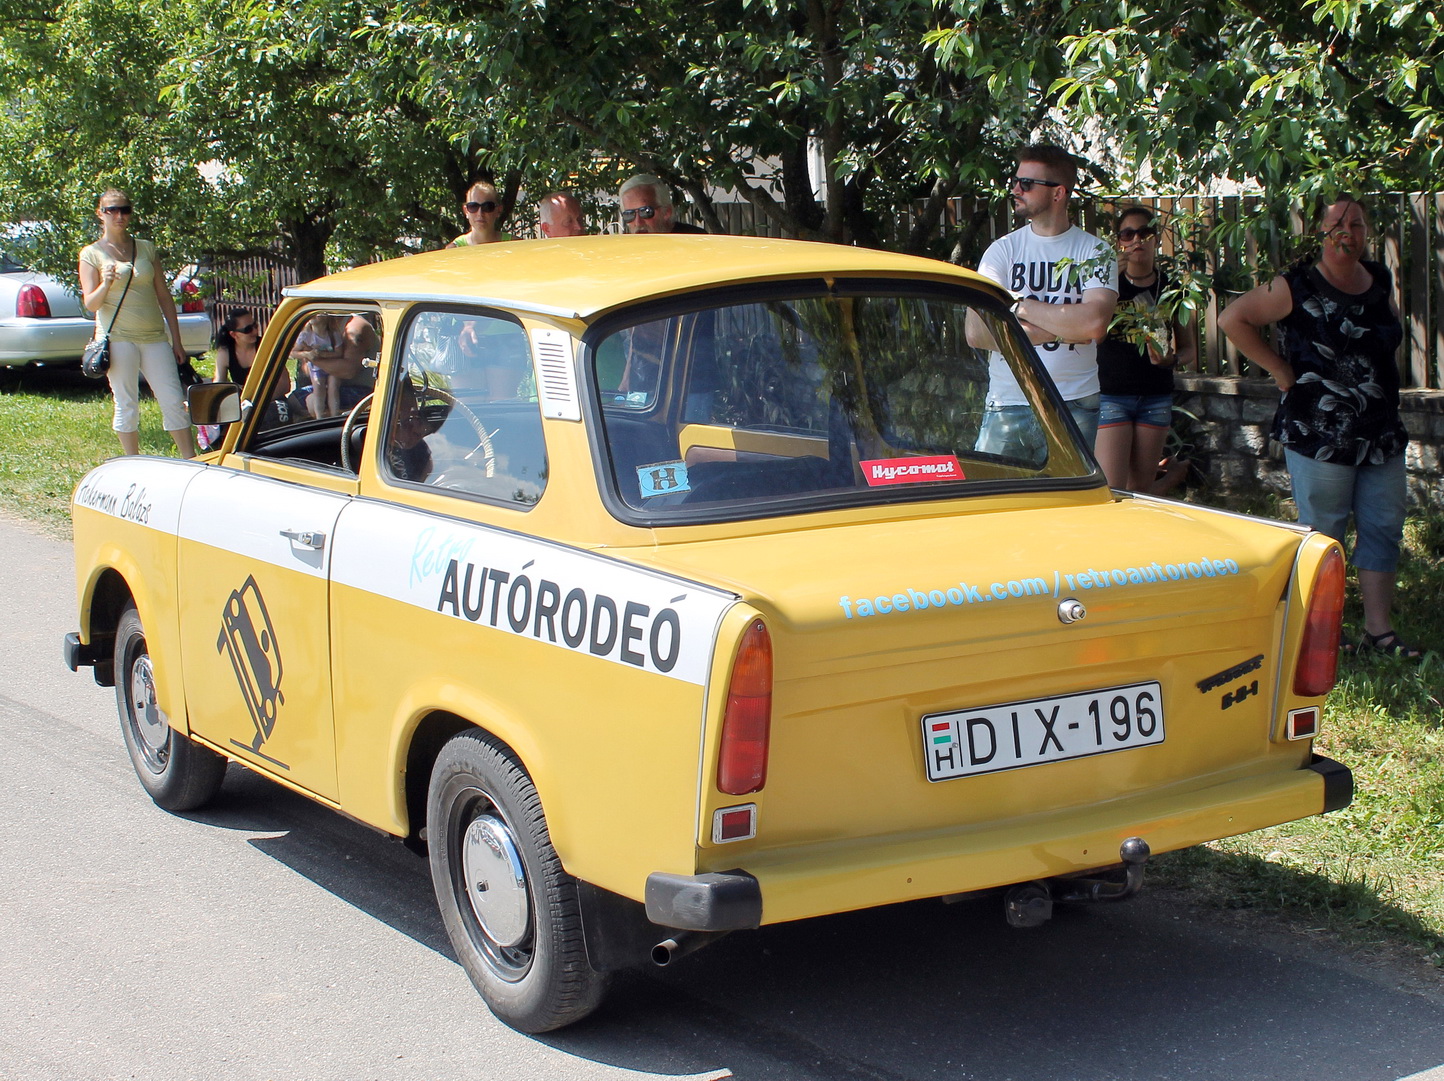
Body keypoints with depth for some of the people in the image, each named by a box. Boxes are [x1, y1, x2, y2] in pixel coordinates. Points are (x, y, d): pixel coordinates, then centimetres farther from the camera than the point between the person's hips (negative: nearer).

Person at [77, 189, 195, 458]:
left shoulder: (146, 248, 12)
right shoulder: (92, 253, 3)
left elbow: (164, 296, 13)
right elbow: (90, 303, -4)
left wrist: (176, 341, 10)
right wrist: (106, 283, -25)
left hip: (154, 336, 3)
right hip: (118, 337, -3)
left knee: (173, 401, -1)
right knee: (127, 406, 1)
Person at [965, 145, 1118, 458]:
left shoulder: (1096, 253, 2)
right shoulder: (1002, 250, 6)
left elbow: (1093, 324, -16)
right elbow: (975, 333, -6)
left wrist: (1020, 306, -8)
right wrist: (1061, 328, -11)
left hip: (1074, 406, -1)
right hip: (1007, 403, 1)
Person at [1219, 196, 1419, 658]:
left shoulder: (1381, 282, 9)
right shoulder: (1299, 287, -9)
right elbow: (1232, 319, -12)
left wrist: (1379, 386, 11)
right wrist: (1279, 368, -11)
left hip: (1382, 434, 6)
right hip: (1319, 434, -6)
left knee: (1384, 528, 7)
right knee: (1323, 534, 2)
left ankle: (1379, 628, 16)